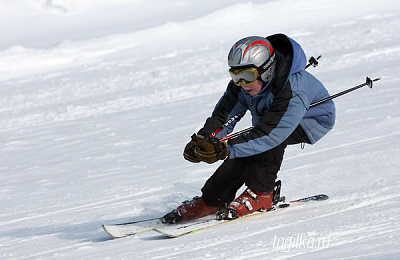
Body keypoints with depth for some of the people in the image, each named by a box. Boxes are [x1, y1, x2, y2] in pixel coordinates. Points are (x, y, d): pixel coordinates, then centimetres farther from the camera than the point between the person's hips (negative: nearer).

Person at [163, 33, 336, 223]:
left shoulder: (292, 94, -42)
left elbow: (268, 134, -47)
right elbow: (223, 115, -19)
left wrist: (225, 149, -53)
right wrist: (203, 140, -37)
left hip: (312, 121, -7)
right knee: (242, 151, -13)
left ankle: (261, 194, -21)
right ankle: (212, 200, 2)